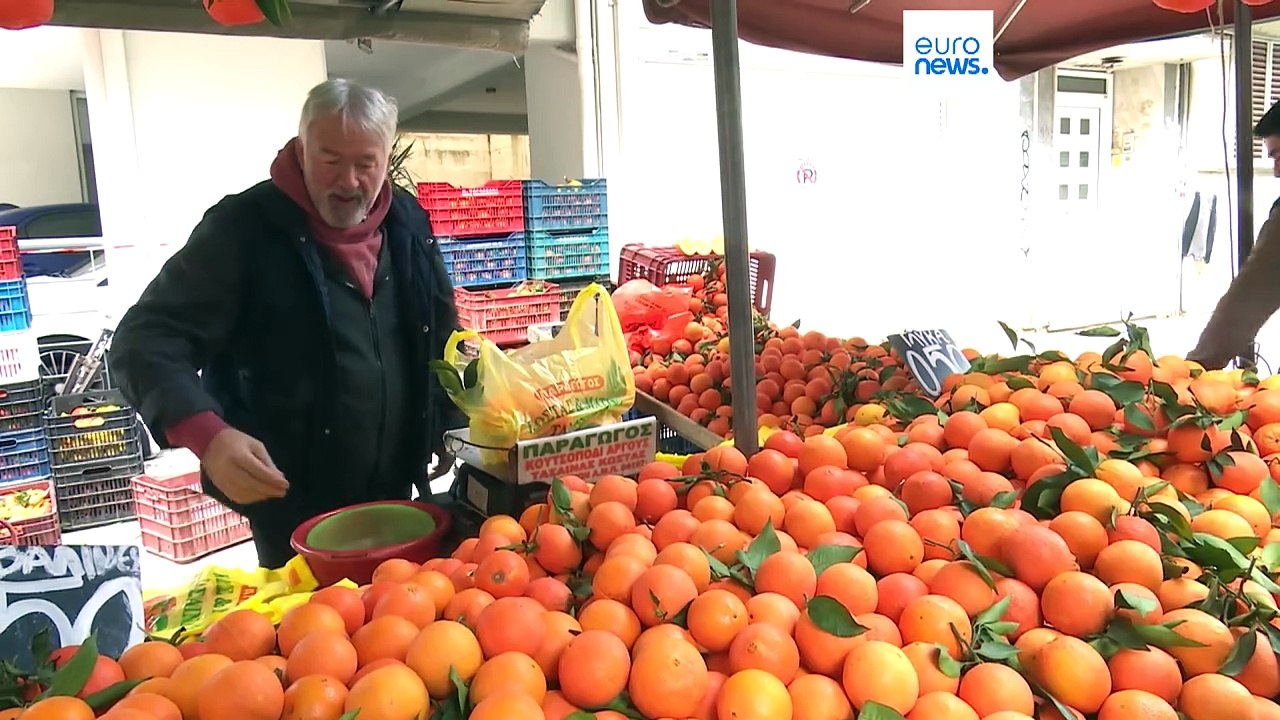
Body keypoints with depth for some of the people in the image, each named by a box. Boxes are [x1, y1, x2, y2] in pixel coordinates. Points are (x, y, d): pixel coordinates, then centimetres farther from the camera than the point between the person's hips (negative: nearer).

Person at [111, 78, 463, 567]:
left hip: (394, 494, 5)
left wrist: (449, 425, 10)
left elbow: (442, 334, 15)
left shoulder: (407, 221, 3)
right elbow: (147, 339, -16)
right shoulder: (243, 228, -13)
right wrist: (209, 435, -32)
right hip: (292, 504, -5)